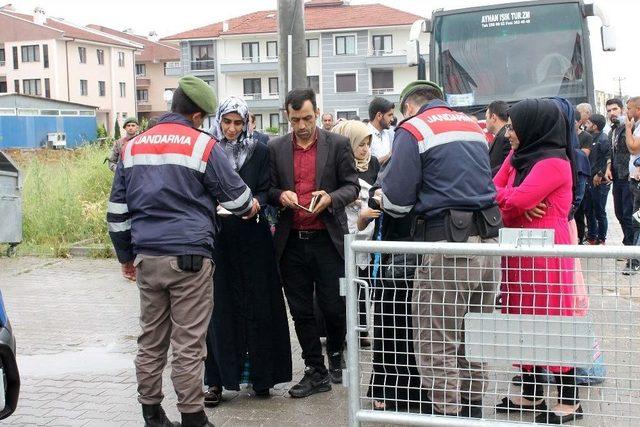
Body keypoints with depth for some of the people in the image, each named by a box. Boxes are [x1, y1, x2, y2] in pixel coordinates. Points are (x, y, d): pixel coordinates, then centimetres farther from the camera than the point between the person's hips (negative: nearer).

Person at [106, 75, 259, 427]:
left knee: (151, 339, 12)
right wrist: (250, 206, 25)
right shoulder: (202, 145, -4)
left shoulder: (133, 146, 11)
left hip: (147, 258, 5)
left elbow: (117, 208, 15)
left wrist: (126, 254, 24)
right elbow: (235, 196, 3)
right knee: (188, 344, 0)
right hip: (189, 258, -5)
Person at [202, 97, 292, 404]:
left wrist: (256, 203, -17)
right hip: (217, 237, 0)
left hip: (252, 238, 1)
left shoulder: (259, 152, 6)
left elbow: (265, 191, 4)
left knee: (257, 306, 2)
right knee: (219, 307, 0)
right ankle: (217, 379, 7)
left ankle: (260, 376, 13)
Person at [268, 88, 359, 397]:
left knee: (333, 307, 1)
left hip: (327, 240, -2)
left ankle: (335, 354, 31)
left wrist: (330, 199, -17)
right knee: (301, 311, 7)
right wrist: (280, 195, -10)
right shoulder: (275, 148, 8)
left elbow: (352, 186, 2)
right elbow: (269, 189, 12)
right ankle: (316, 372, 19)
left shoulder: (338, 144, 2)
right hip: (291, 242, 3)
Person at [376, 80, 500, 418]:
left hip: (447, 246, -7)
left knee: (436, 345, 0)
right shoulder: (474, 126, 19)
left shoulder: (412, 129, -3)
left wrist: (383, 199, 13)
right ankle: (472, 409, 28)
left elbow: (396, 199, -10)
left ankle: (447, 413, 2)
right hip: (487, 239, 8)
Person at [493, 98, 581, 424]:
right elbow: (494, 191, 5)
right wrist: (520, 206, -13)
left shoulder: (554, 163, -15)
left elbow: (517, 200, -23)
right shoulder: (516, 158, 13)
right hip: (519, 251, 8)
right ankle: (531, 393, 23)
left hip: (546, 253, -8)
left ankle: (569, 400, 9)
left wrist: (500, 196, -3)